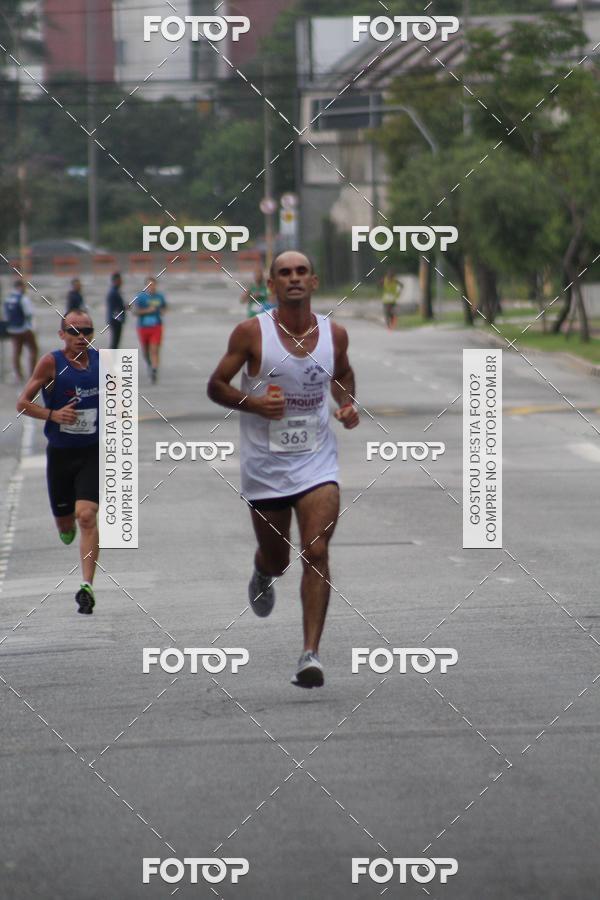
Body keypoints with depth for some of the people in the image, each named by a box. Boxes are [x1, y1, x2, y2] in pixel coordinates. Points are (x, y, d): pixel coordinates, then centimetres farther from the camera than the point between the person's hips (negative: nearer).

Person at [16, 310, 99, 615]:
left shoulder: (102, 361, -2)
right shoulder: (51, 363, -10)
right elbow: (22, 403, -9)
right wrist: (53, 414, -24)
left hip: (93, 452, 0)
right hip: (60, 452, 0)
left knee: (87, 516, -18)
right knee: (64, 521, 13)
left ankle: (87, 587, -18)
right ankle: (67, 528, 53)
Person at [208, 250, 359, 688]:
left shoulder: (334, 334, 1)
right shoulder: (252, 333, -8)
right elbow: (216, 385, -2)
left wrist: (348, 404, 2)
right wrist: (254, 403, -19)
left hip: (317, 461, 1)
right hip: (265, 466, 0)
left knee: (317, 553, -15)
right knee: (276, 558, 13)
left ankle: (311, 653, -16)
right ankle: (263, 576, 52)